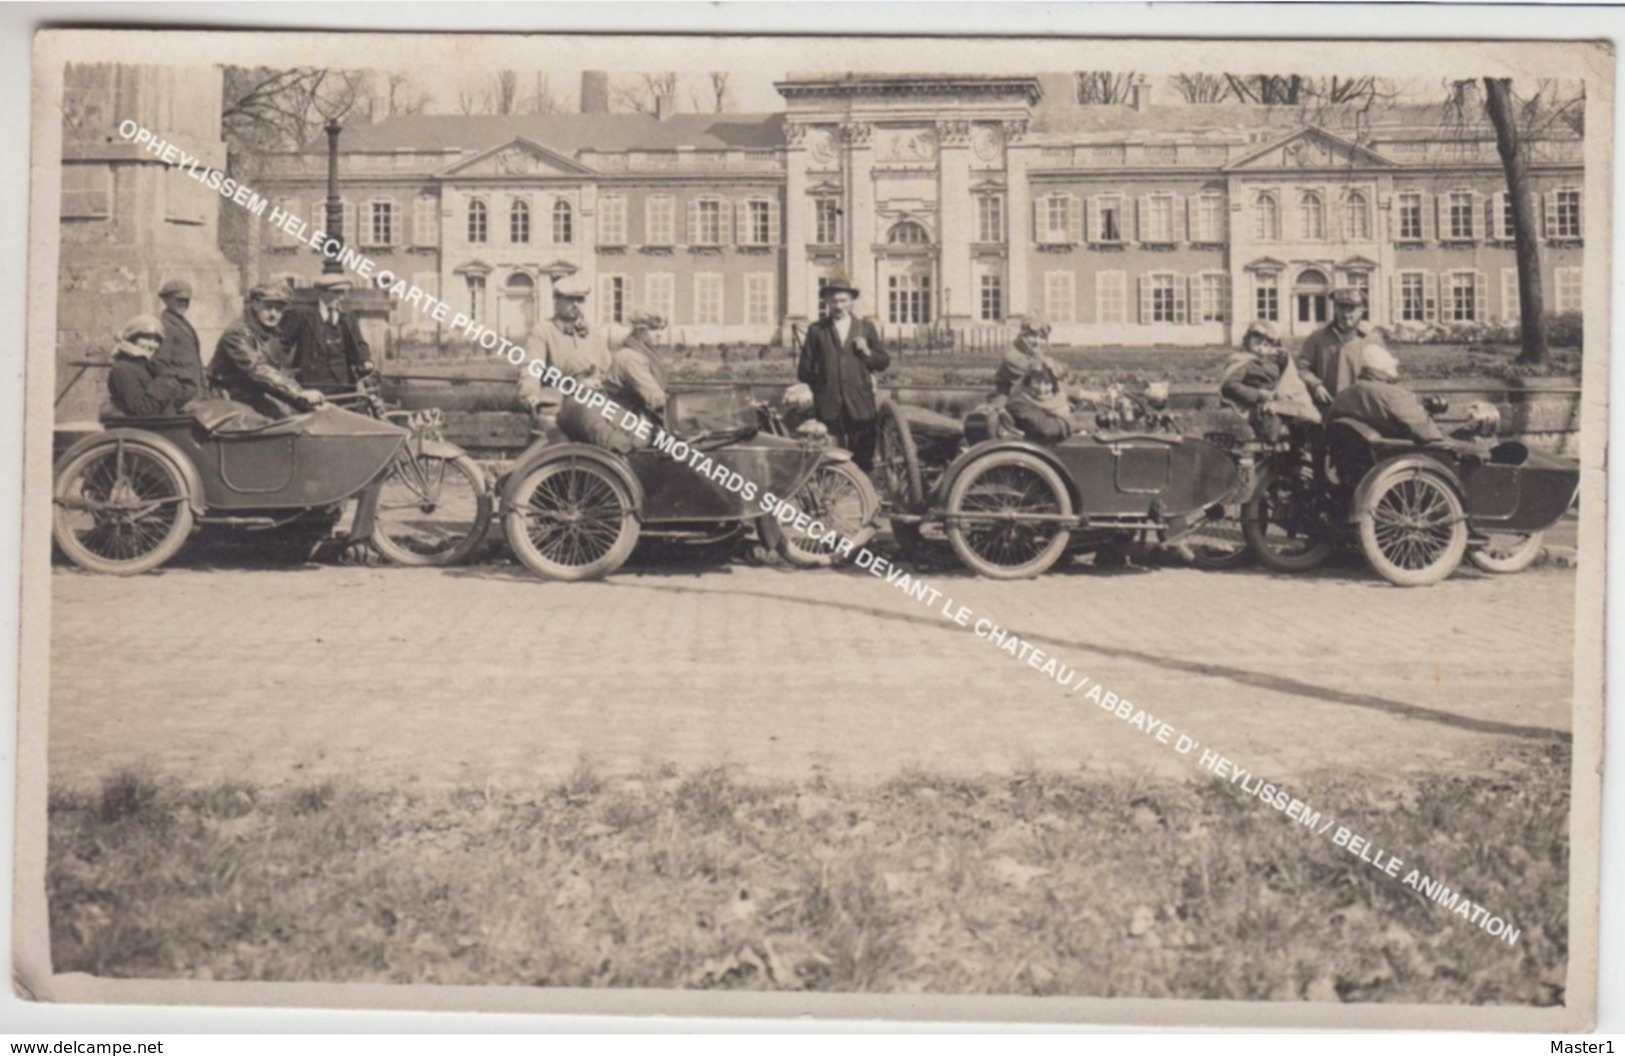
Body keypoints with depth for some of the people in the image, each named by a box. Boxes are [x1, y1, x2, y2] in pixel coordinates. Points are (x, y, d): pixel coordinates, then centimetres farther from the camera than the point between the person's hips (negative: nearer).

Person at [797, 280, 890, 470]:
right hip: (829, 405, -1)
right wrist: (819, 384, 1)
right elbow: (804, 369, 11)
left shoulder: (866, 327, 13)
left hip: (860, 404, 1)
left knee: (863, 458, 0)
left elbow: (884, 362, 12)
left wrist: (867, 352, -4)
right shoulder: (816, 330, 10)